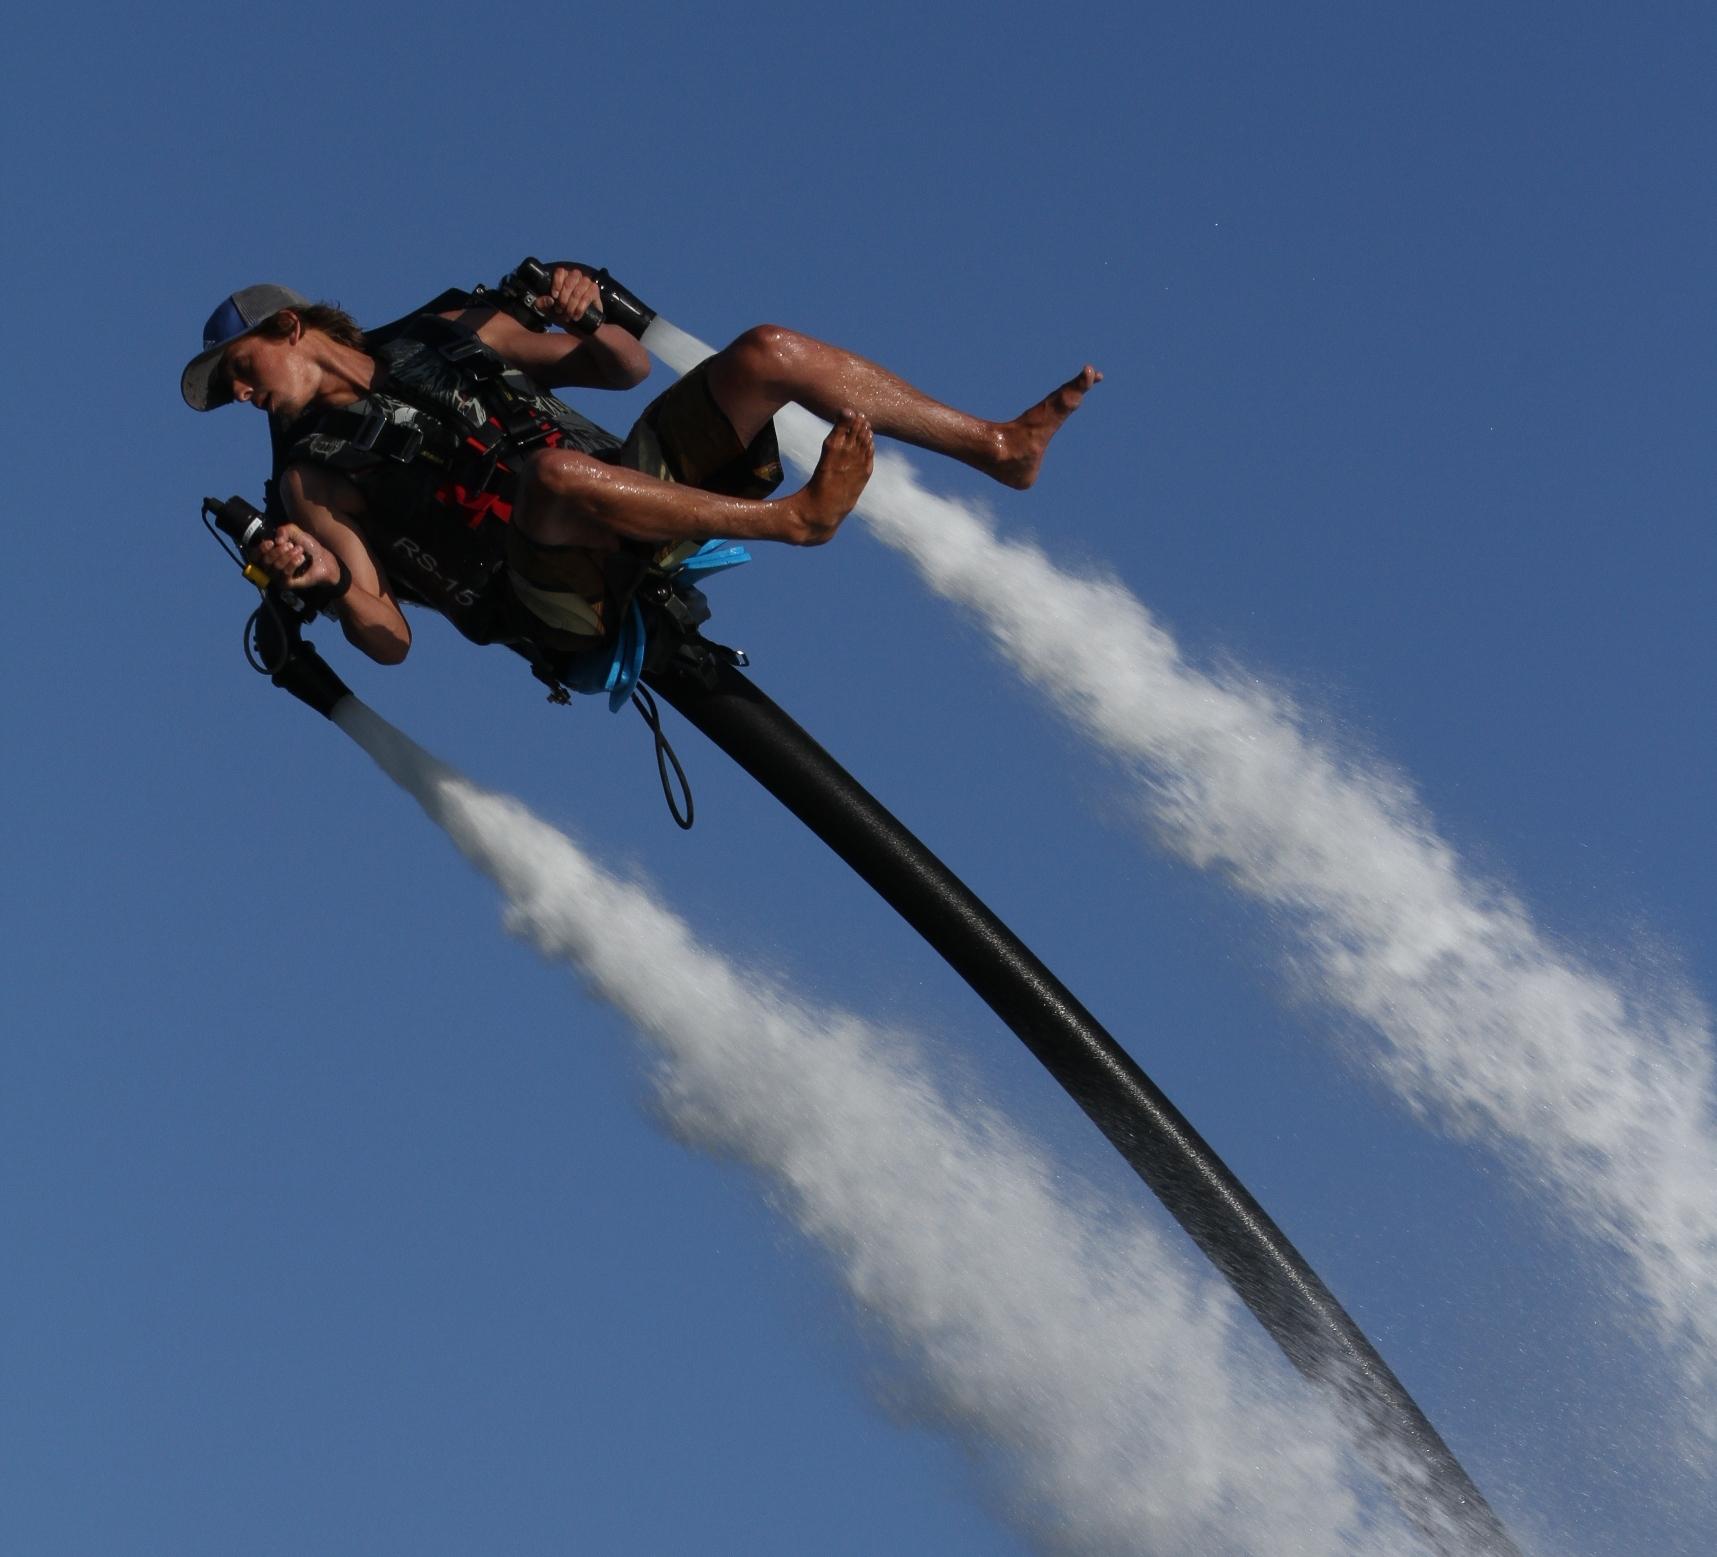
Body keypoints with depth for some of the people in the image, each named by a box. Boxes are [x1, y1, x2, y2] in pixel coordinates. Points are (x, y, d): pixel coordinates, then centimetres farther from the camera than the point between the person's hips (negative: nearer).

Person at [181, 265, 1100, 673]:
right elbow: (390, 639, 1)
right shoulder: (313, 473, 10)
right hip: (563, 597, -5)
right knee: (556, 474, -39)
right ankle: (796, 517, -36)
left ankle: (999, 447, -9)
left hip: (633, 484, 5)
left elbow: (626, 369, 21)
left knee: (770, 352, -10)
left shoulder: (448, 332, 20)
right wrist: (329, 579, -19)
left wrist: (586, 317, -1)